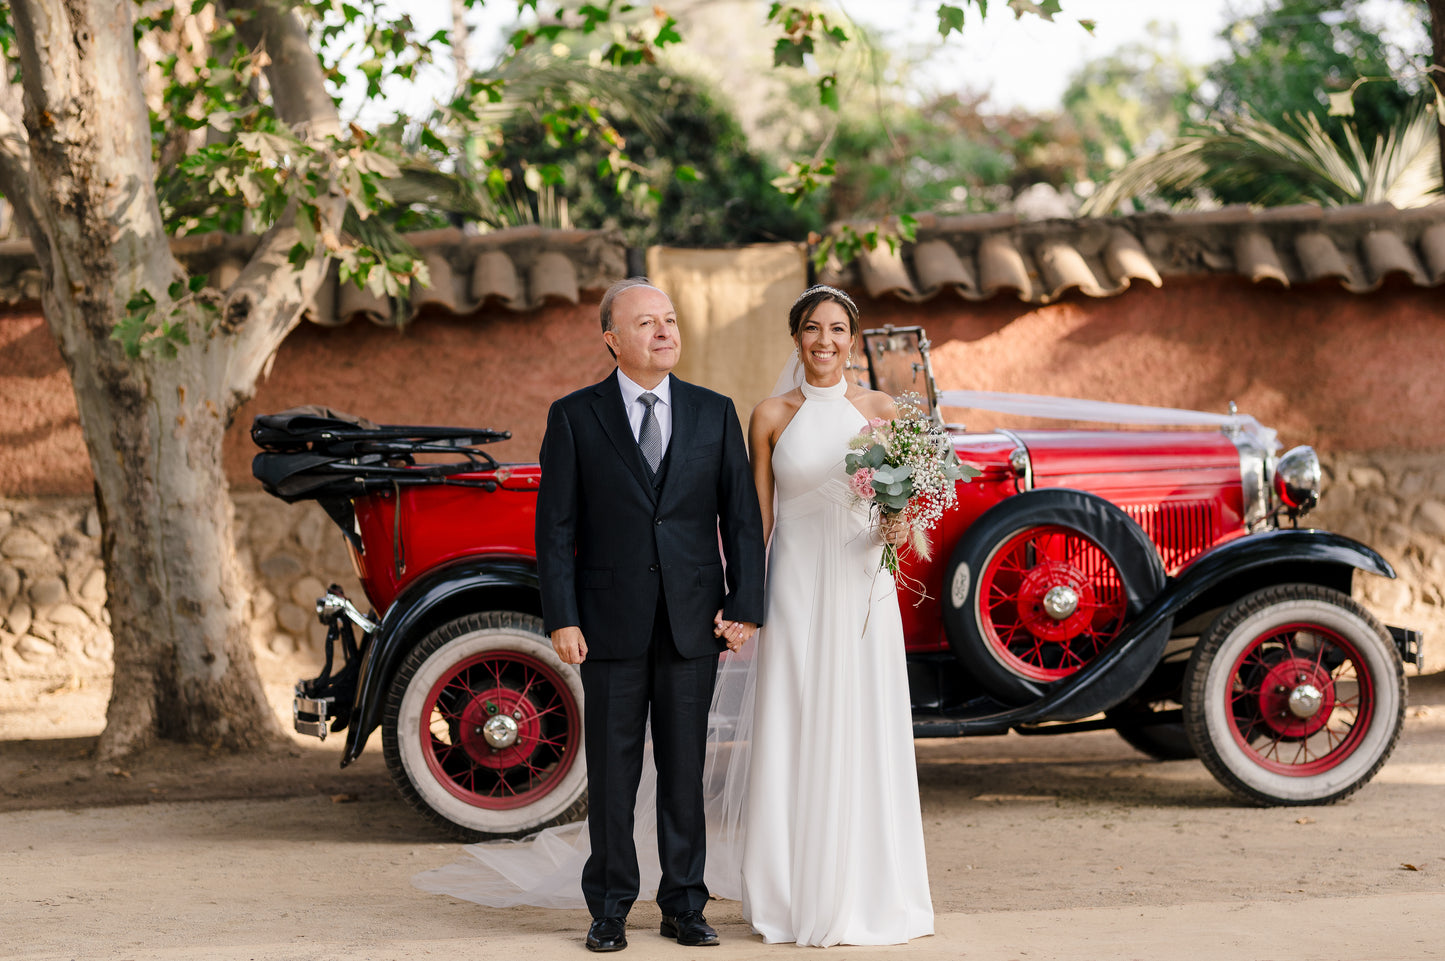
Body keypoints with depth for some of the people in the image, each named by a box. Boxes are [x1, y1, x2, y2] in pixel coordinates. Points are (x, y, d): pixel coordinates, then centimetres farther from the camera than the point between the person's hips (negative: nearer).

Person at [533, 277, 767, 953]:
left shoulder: (715, 413, 7)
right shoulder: (575, 417, 2)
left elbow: (741, 516, 6)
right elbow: (555, 528, 0)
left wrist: (744, 606, -3)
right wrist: (562, 619, -8)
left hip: (692, 619, 2)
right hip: (612, 620, -1)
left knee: (685, 768, 6)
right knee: (612, 769, 3)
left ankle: (684, 906, 14)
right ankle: (610, 909, 12)